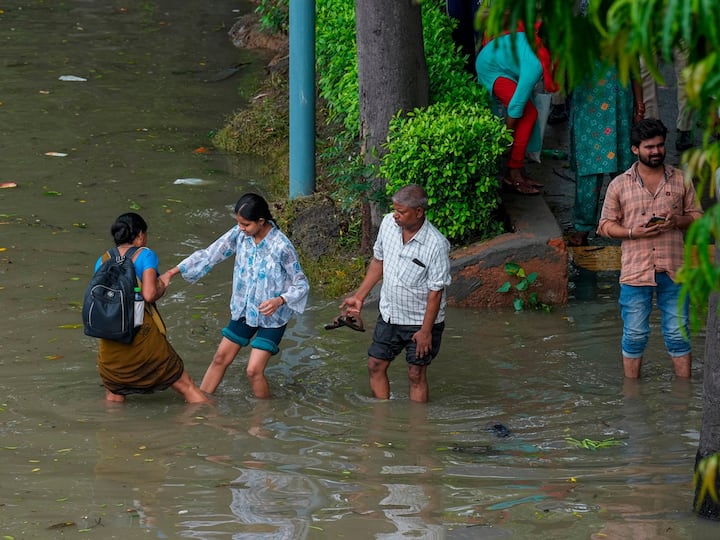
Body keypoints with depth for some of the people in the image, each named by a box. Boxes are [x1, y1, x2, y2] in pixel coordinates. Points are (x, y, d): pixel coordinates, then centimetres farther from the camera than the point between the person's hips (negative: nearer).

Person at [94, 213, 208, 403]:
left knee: (113, 398, 20)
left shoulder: (102, 261, 10)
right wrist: (161, 288, 7)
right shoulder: (145, 255, -2)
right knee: (186, 387, 6)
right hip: (142, 335, -3)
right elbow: (149, 294, -14)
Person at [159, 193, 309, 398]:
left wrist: (279, 300, -36)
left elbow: (301, 285, -18)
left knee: (254, 370, -12)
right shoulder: (239, 234, -10)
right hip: (244, 310, 6)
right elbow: (210, 254, -3)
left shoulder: (281, 247, -25)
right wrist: (172, 272, -7)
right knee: (220, 358, 14)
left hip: (271, 318, -6)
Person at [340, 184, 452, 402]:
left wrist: (426, 330, -17)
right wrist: (359, 296, 11)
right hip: (389, 315, 6)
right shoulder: (389, 223, -8)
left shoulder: (436, 245, -26)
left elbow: (436, 291, -20)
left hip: (421, 321, -6)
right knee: (375, 365, 11)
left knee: (416, 375, 3)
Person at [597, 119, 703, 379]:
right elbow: (606, 225, 5)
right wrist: (633, 232, -14)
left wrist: (678, 221, -11)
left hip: (673, 269, 1)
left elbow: (697, 216, 12)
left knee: (678, 334, 6)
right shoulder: (619, 185, 2)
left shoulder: (680, 180, 6)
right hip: (635, 270, -1)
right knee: (634, 335, 5)